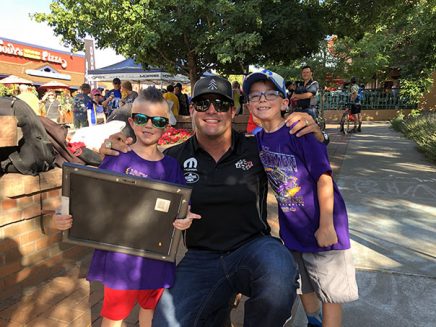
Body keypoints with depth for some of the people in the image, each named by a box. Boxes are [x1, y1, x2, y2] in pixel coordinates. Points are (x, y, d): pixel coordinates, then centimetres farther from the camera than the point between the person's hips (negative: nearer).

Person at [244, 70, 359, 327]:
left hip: (321, 226, -6)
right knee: (304, 285, 24)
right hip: (292, 227, 6)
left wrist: (326, 224, -18)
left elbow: (324, 177, -19)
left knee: (330, 293, 8)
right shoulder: (259, 139, -1)